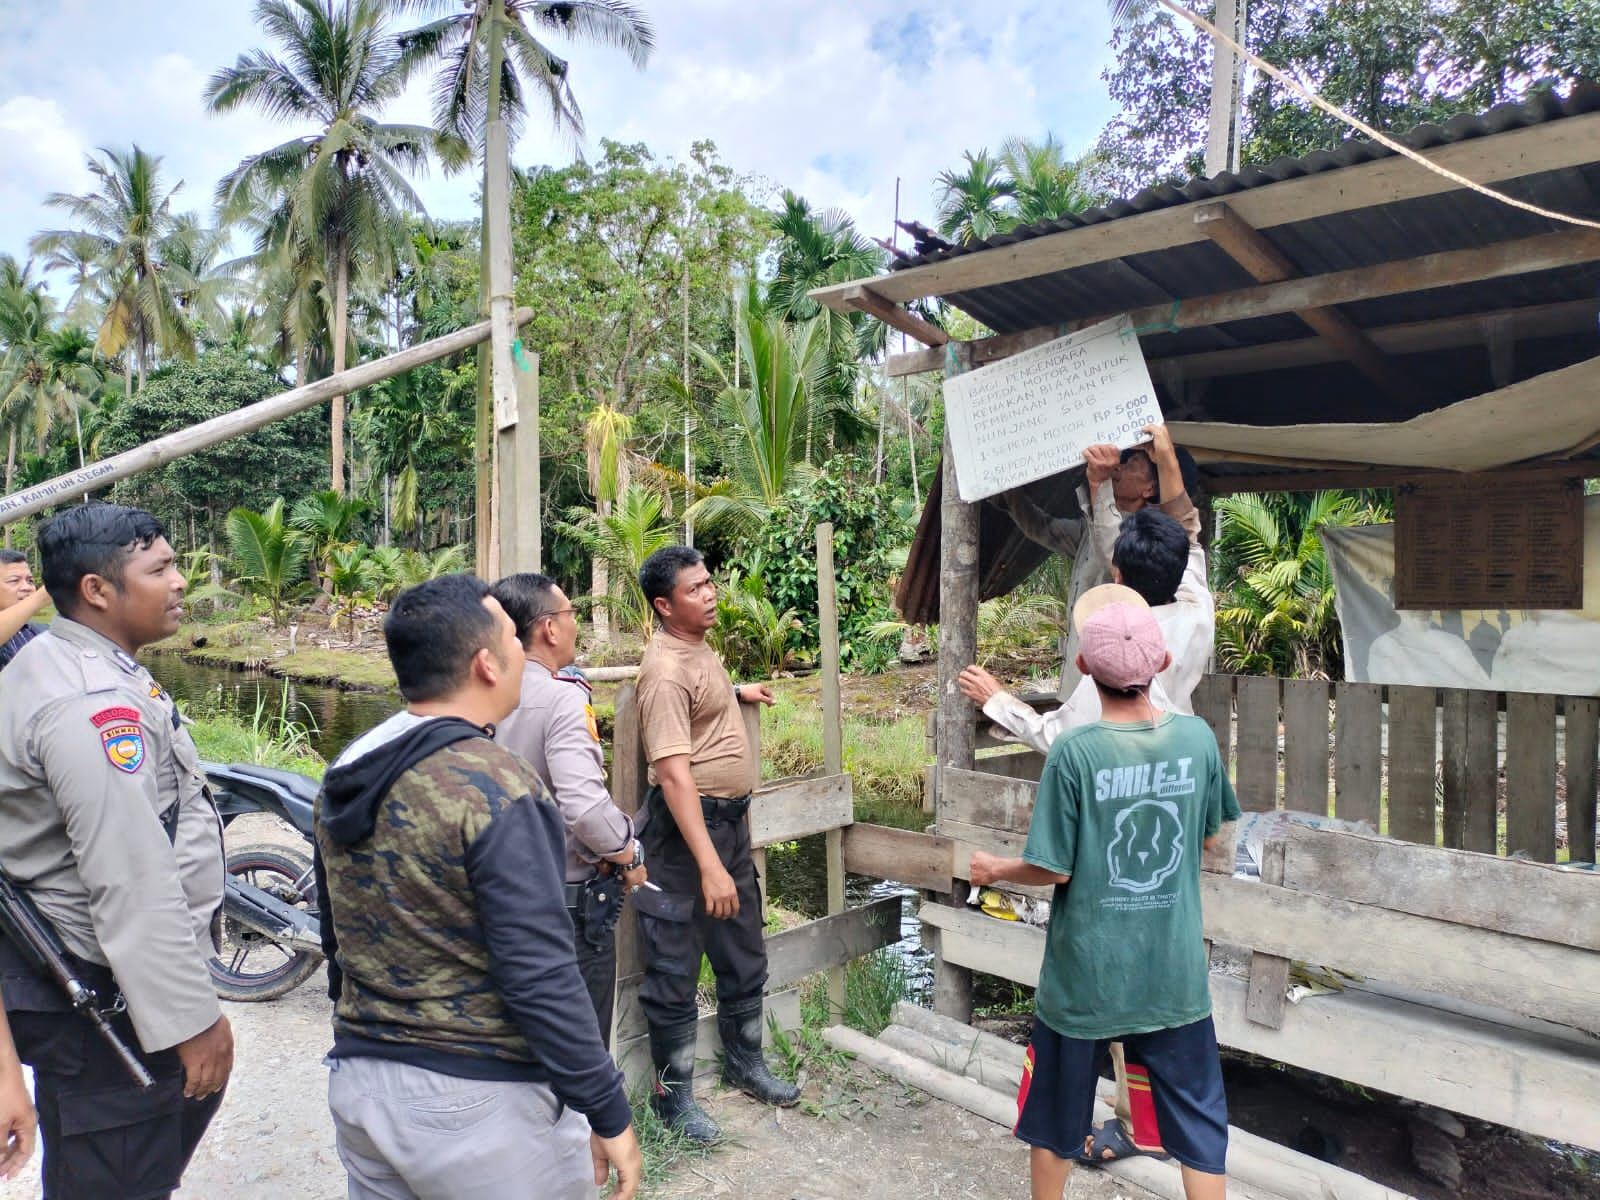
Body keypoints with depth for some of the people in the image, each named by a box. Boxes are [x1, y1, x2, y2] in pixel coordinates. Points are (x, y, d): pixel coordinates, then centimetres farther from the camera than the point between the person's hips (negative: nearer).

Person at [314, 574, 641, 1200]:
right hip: (481, 1102, -7)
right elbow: (540, 978, -23)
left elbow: (337, 939, 11)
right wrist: (609, 1114, -14)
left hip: (358, 1084, 7)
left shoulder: (344, 777, 1)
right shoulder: (495, 789, -22)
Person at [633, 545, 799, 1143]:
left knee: (745, 954, 21)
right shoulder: (666, 670, -24)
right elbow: (675, 773, -30)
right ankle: (673, 1093, 23)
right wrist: (709, 865, -33)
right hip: (688, 825, -10)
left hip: (731, 818, 10)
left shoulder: (698, 646, 7)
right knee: (675, 967, 6)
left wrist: (736, 692, 30)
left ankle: (744, 1062, 40)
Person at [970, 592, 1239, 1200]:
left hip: (1086, 973, -2)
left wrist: (995, 869, 5)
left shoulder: (1074, 752, -19)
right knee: (1198, 1116, 18)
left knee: (1057, 1114, 19)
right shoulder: (1198, 737, -8)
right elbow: (1207, 840, 6)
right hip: (1174, 971, 3)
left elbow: (1054, 869, -14)